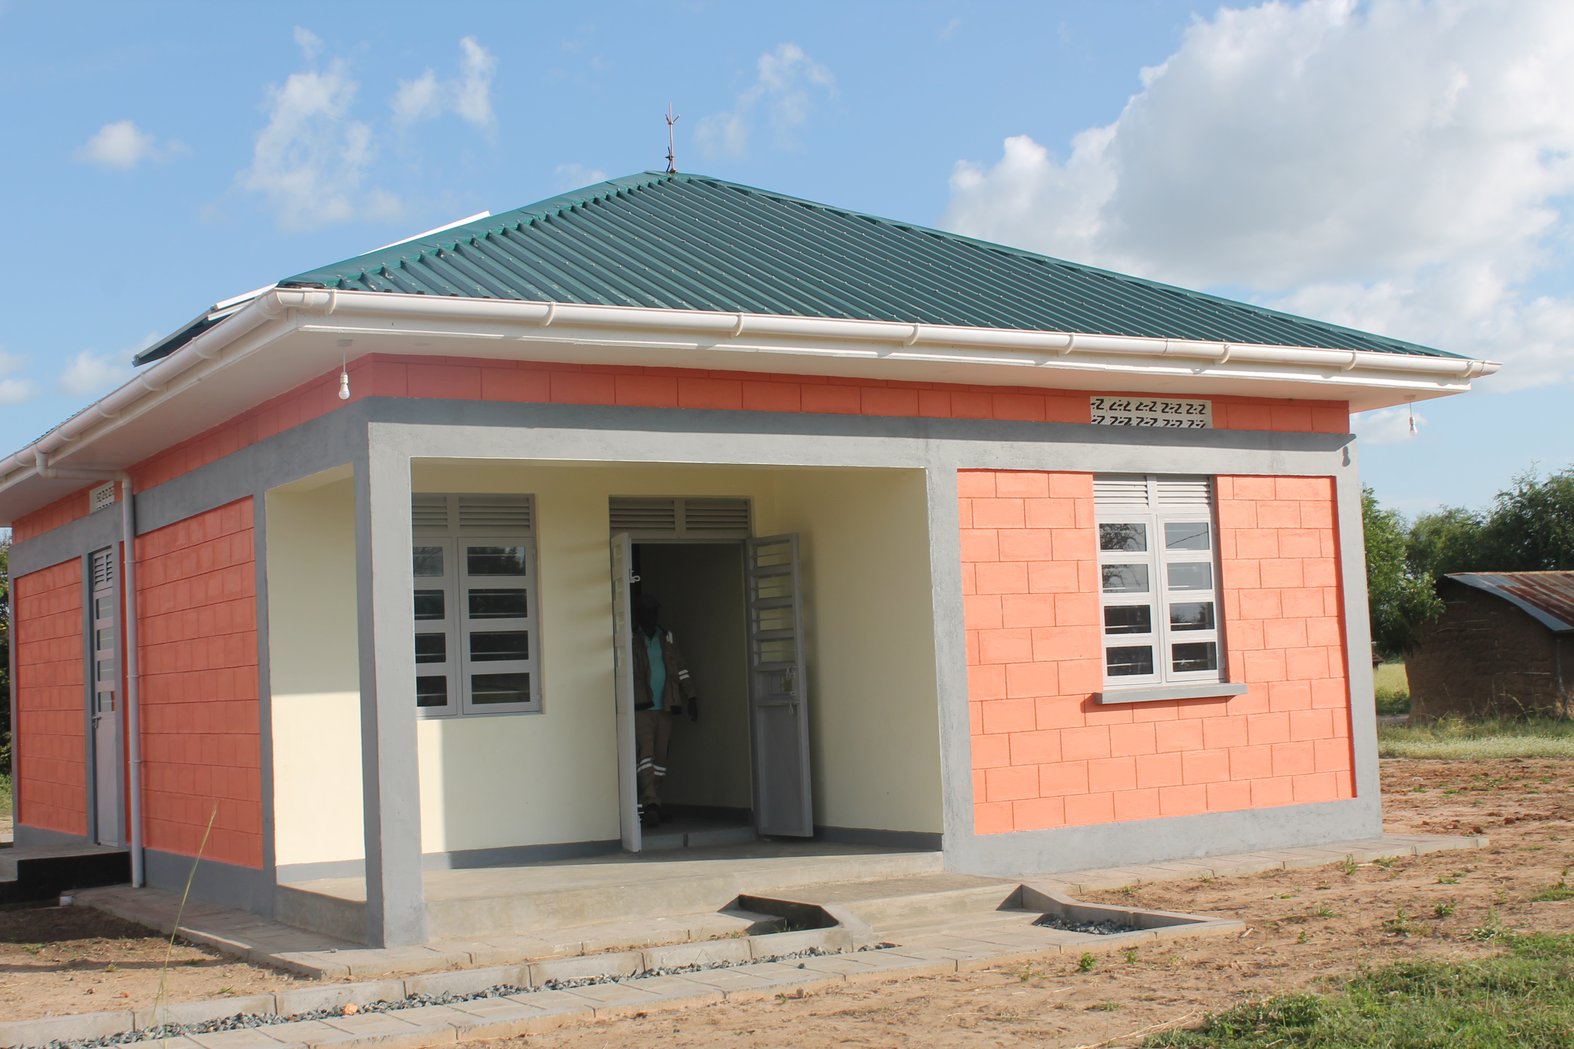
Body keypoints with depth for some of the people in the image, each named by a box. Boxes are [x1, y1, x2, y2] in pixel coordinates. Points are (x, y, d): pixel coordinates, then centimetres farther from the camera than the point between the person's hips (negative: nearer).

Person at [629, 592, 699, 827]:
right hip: (641, 707, -5)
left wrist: (691, 698, 10)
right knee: (646, 753, -15)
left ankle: (653, 806, 11)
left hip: (665, 707, 5)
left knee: (660, 756, 6)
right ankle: (651, 804, -23)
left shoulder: (668, 638, 15)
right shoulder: (631, 639, 2)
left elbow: (681, 669, 17)